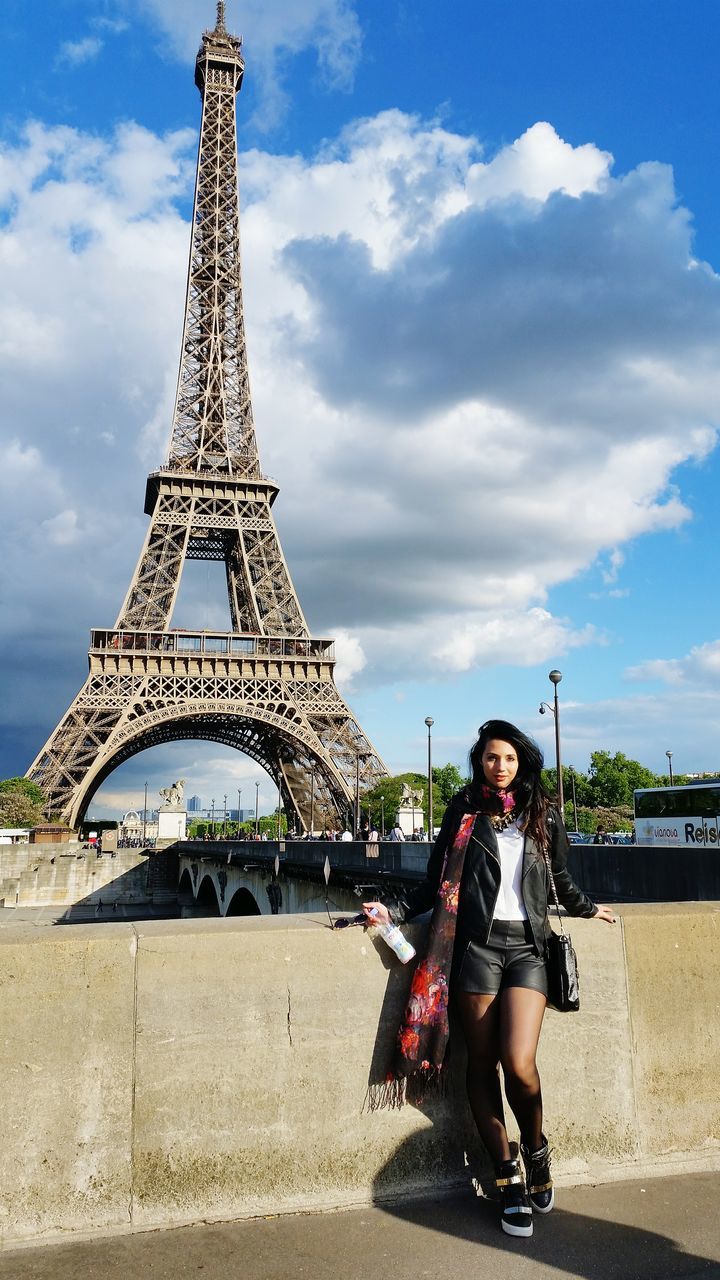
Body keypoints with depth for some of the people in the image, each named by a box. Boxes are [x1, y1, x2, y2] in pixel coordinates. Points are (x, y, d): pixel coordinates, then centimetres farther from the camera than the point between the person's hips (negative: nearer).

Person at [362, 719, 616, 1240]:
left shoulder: (543, 813, 9)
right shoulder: (464, 810, 6)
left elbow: (562, 879, 25)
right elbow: (436, 880, 10)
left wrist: (589, 908, 37)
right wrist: (396, 912, 2)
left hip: (527, 947, 0)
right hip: (476, 944, 0)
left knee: (519, 1063, -14)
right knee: (482, 1064, 3)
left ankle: (536, 1149, 16)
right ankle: (509, 1177, 19)